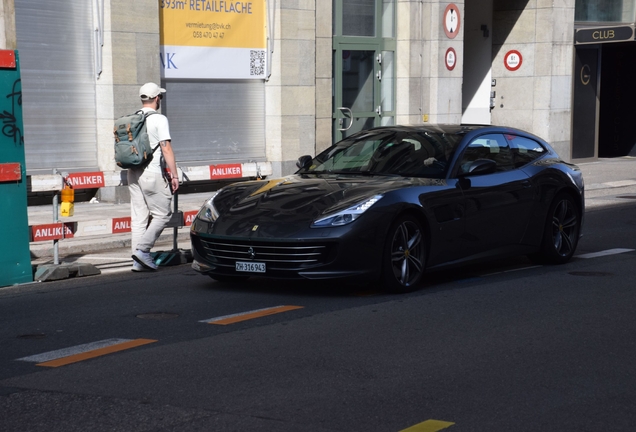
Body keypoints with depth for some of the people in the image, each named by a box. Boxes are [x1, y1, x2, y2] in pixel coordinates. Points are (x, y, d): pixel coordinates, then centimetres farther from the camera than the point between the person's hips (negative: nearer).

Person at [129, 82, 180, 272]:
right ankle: (142, 249, -9)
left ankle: (138, 262, 6)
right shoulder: (159, 119, -7)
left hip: (133, 172, 7)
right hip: (152, 173, -7)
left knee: (138, 217, 7)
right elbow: (166, 149, -12)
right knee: (162, 214, 3)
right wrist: (174, 175, -9)